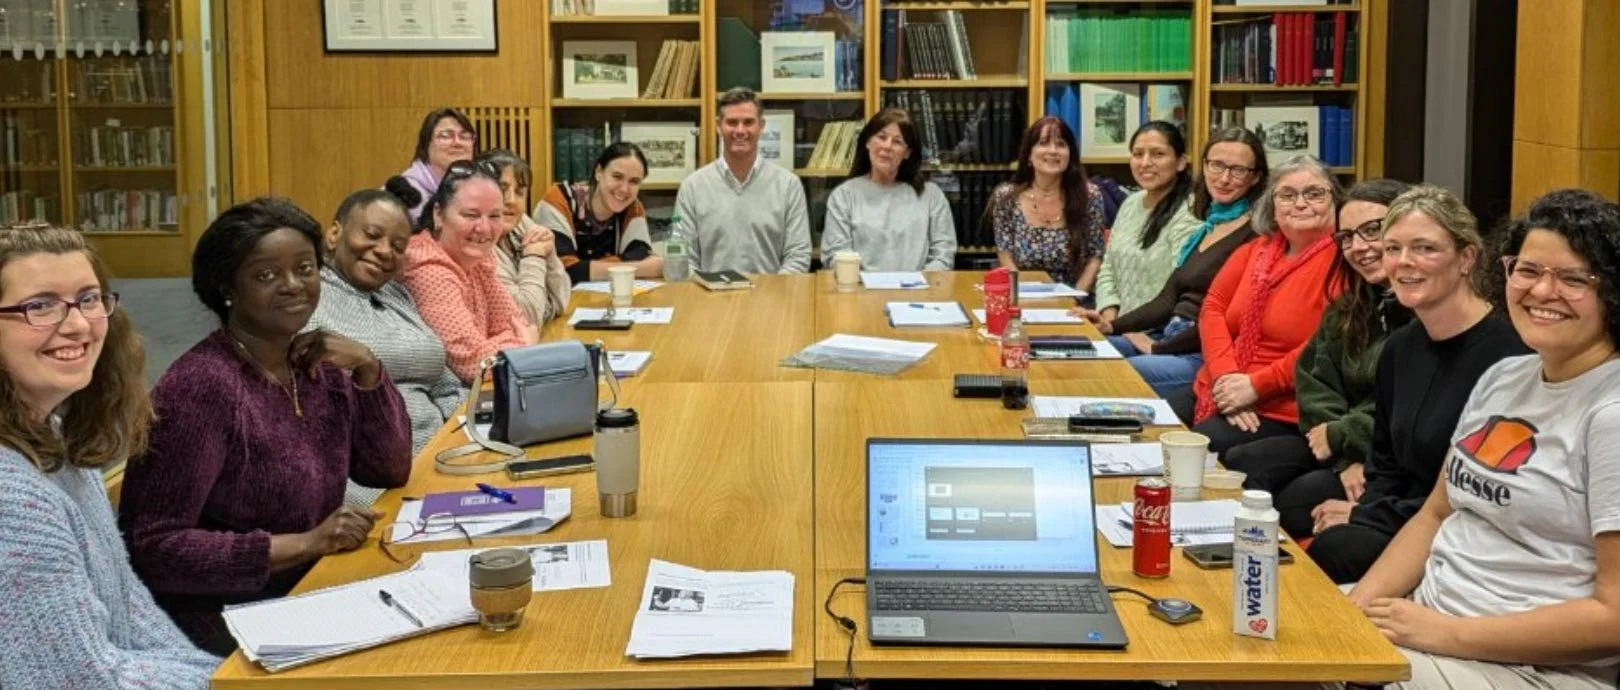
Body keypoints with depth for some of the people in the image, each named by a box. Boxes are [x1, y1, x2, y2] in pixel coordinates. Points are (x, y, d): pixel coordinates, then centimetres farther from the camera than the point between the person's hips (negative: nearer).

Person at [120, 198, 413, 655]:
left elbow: (390, 471, 7)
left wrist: (368, 370, -6)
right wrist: (304, 544, -25)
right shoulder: (201, 387, -19)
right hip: (227, 617, -7)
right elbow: (155, 547, -22)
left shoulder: (320, 364, 4)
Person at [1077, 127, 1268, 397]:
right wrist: (1111, 325, 3)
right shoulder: (1206, 227, 18)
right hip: (1169, 337, 8)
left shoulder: (1254, 234, -9)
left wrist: (1158, 348, -8)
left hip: (1203, 355, -8)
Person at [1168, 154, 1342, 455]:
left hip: (1280, 415, -7)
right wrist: (1225, 376, -9)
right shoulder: (1258, 248, 15)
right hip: (1217, 392, 7)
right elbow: (1214, 306, 9)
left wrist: (1256, 386, -15)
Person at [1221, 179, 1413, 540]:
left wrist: (1340, 436, -11)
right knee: (1236, 465, -8)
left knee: (1294, 500, -24)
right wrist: (1347, 458, -11)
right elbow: (1315, 383, 6)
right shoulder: (1348, 309, 13)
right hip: (1339, 447, 8)